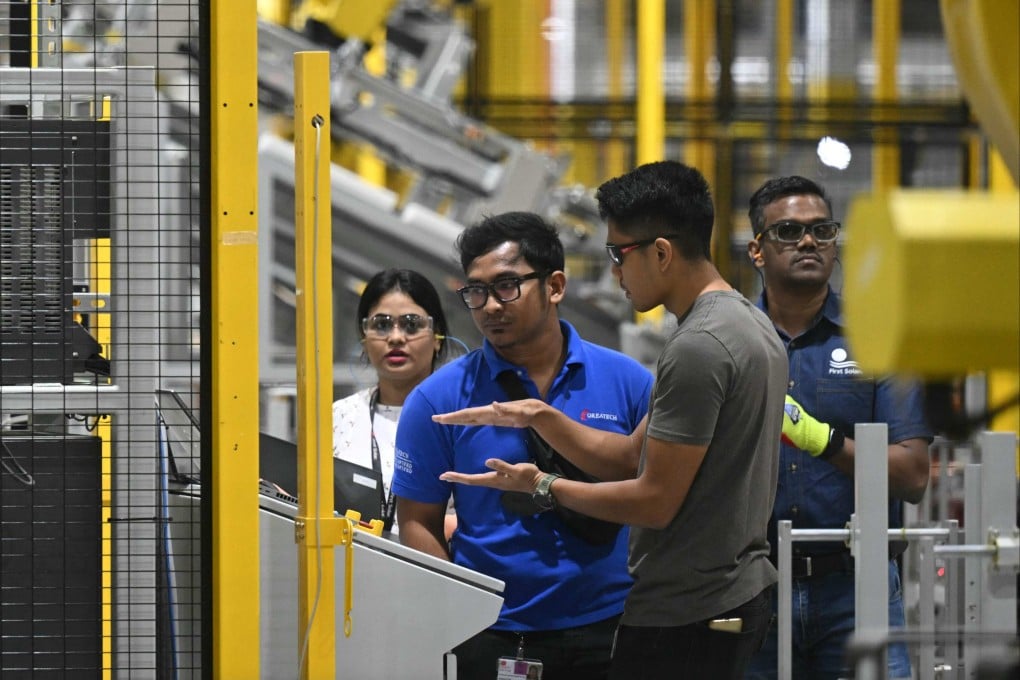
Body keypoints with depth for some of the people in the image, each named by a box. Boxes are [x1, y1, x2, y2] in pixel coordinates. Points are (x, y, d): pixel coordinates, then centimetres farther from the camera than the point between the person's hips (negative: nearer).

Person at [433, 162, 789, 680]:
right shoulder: (749, 323, 14)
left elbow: (654, 500, -18)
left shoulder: (699, 348, -19)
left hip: (684, 616, -10)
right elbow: (633, 452, 17)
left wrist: (543, 487, -8)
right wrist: (540, 417, 8)